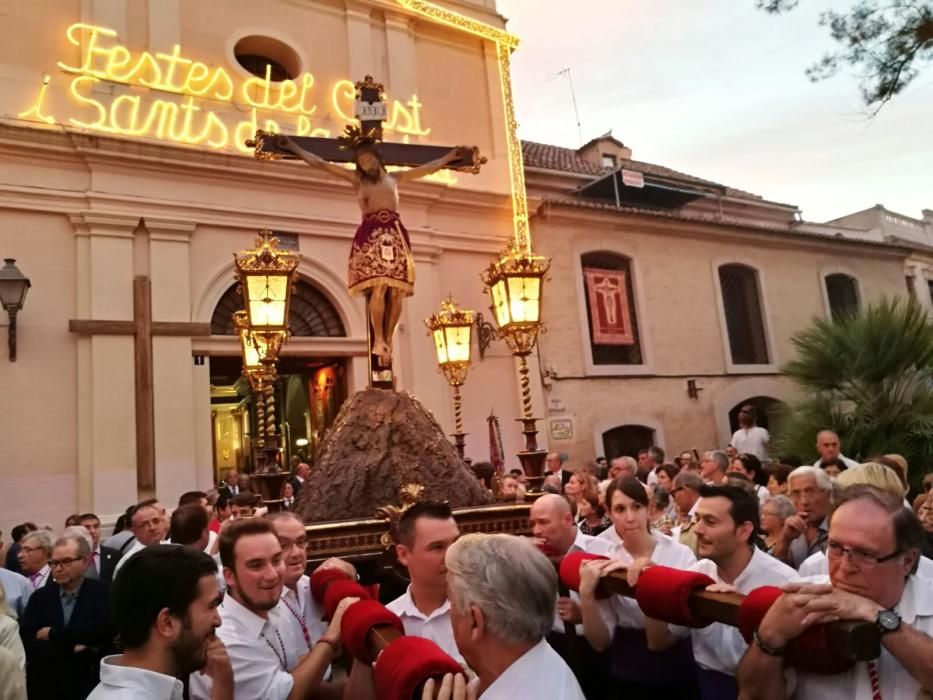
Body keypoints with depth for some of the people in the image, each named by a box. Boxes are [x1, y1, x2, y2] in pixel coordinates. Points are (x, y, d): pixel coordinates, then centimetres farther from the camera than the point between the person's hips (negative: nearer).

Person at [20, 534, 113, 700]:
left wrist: (52, 633, -14)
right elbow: (26, 642, -8)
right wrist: (73, 649, -18)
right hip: (45, 686, 2)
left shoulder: (103, 592, -6)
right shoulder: (40, 596, 2)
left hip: (90, 687, -2)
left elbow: (103, 630, -21)